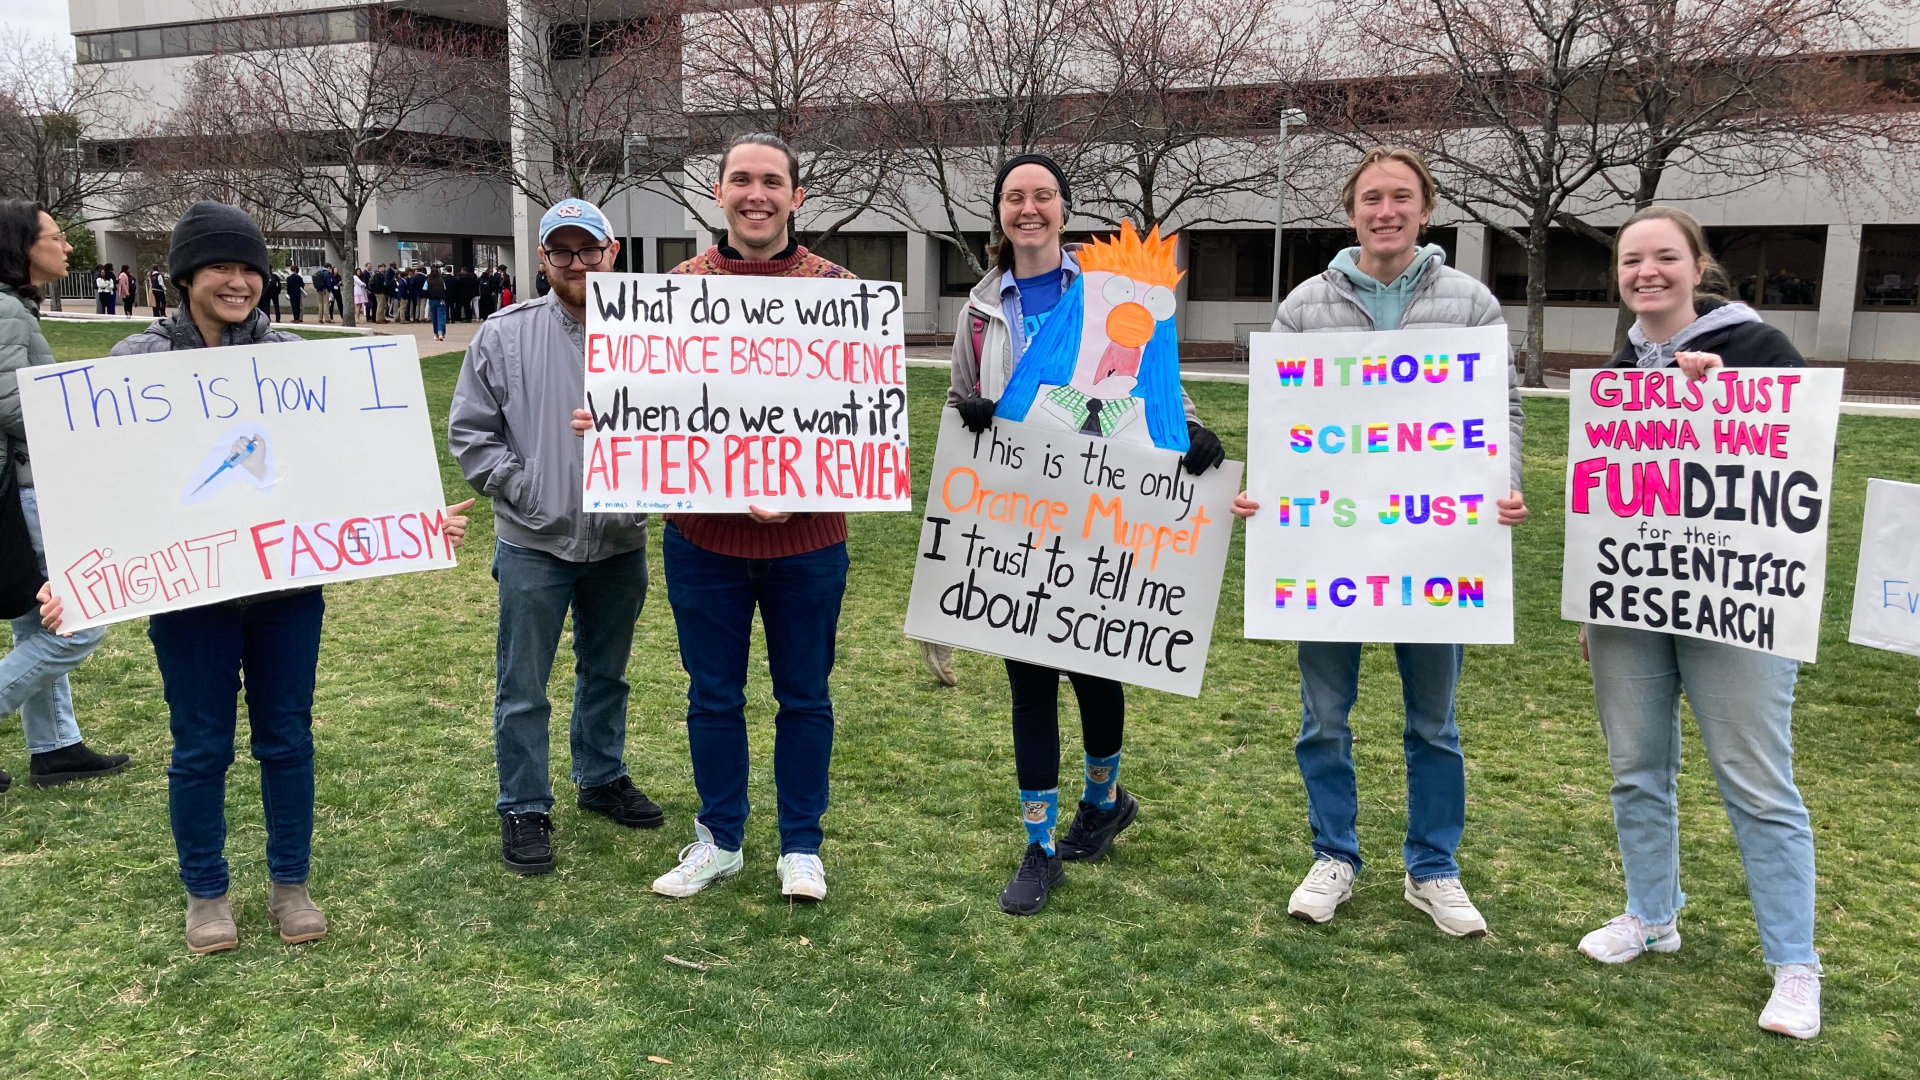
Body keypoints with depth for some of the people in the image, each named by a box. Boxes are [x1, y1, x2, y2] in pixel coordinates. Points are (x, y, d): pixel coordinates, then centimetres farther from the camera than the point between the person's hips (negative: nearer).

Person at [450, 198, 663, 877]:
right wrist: (519, 487, -9)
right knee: (523, 688, 4)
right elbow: (470, 432, -1)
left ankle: (603, 778, 38)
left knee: (607, 672, 20)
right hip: (534, 543, -2)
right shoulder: (504, 337, -4)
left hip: (621, 540, 2)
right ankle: (524, 809, 18)